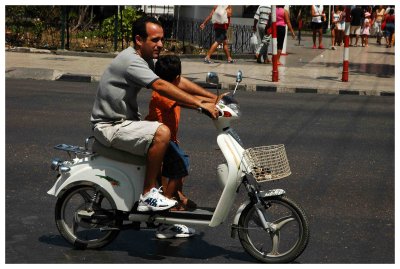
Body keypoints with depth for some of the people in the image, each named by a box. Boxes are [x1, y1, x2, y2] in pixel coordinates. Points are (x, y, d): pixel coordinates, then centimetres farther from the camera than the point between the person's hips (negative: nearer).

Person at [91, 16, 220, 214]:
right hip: (110, 126, -10)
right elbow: (162, 87, -33)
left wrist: (213, 97, -2)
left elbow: (178, 81, 6)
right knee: (162, 133, -28)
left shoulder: (148, 60, 8)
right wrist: (201, 105, -34)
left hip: (126, 120, 10)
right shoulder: (131, 61, -22)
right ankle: (148, 195, -18)